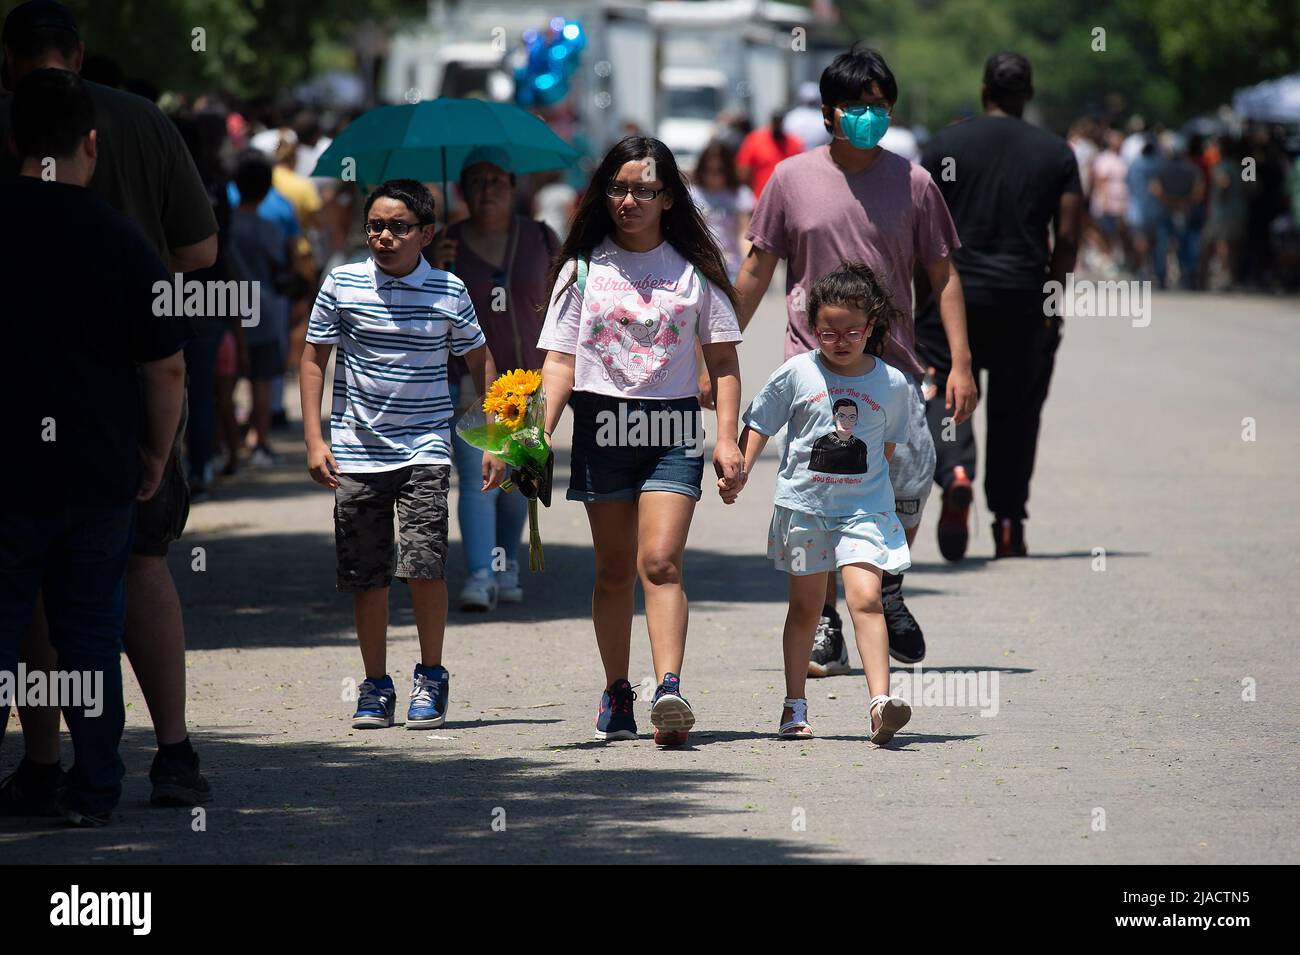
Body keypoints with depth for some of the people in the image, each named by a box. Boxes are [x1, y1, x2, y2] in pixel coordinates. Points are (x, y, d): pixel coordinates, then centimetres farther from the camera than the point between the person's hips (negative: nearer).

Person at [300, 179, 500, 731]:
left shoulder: (449, 292, -1)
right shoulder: (341, 285, -1)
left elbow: (479, 361, 12)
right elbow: (314, 358, 7)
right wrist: (314, 438, -1)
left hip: (424, 451, -1)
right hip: (356, 452, 1)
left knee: (423, 565, -14)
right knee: (366, 577, 4)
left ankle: (431, 676, 4)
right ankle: (375, 686, 17)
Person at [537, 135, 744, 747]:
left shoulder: (693, 269, 6)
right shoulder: (583, 269, 7)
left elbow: (723, 360, 8)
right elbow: (561, 360, 2)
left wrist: (727, 439, -3)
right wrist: (542, 431, -13)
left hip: (672, 429, -1)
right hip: (601, 427, 2)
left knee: (659, 562, -16)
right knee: (614, 570, 7)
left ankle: (669, 692, -27)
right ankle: (616, 696, 17)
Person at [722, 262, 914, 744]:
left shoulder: (892, 384, -1)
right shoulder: (796, 374, -4)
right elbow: (759, 426, 3)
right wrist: (738, 471, -7)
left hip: (865, 508, -1)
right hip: (803, 504, 1)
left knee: (865, 597, -16)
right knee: (805, 607, 11)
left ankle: (881, 702, -24)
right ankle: (795, 707, 21)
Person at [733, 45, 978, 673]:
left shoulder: (912, 183, 5)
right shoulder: (792, 180, 4)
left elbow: (943, 275, 8)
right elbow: (756, 273, 11)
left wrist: (960, 363, -1)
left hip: (892, 368, 0)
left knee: (912, 476, -12)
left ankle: (888, 588, 16)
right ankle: (824, 625, 8)